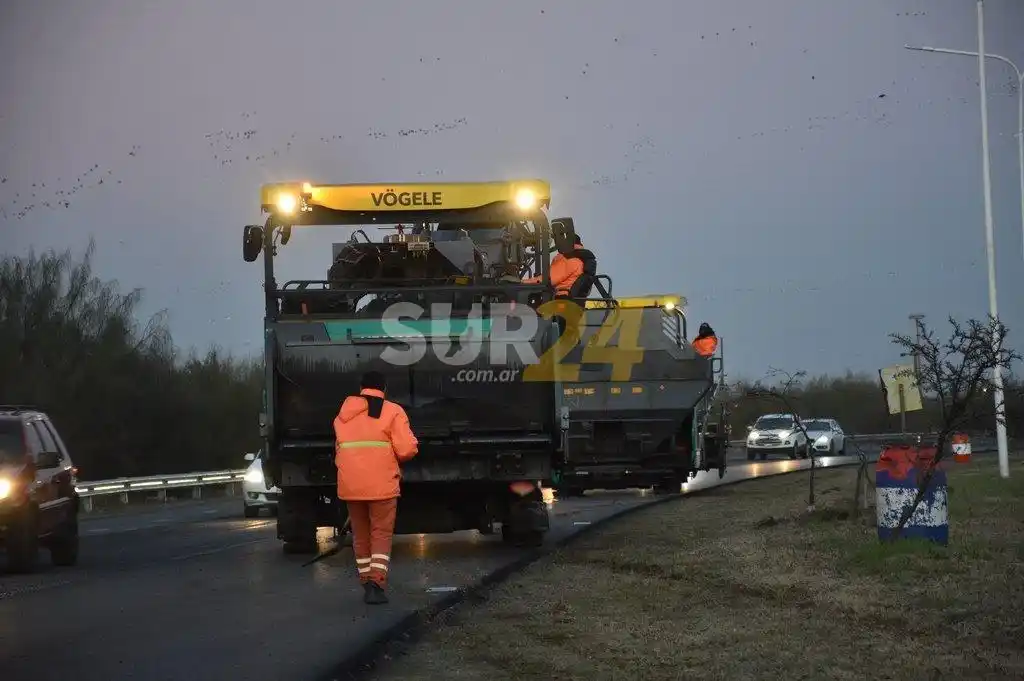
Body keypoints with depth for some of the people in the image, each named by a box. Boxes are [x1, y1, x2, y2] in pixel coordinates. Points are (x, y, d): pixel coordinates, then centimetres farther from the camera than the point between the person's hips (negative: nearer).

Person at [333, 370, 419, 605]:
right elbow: (407, 449, -9)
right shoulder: (392, 412, -1)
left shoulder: (344, 414, 14)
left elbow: (339, 449, 17)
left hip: (350, 485, 4)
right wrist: (394, 456, 11)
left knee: (360, 535, 15)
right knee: (381, 534, 0)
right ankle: (376, 583, -15)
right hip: (381, 484, -4)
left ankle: (367, 583, 18)